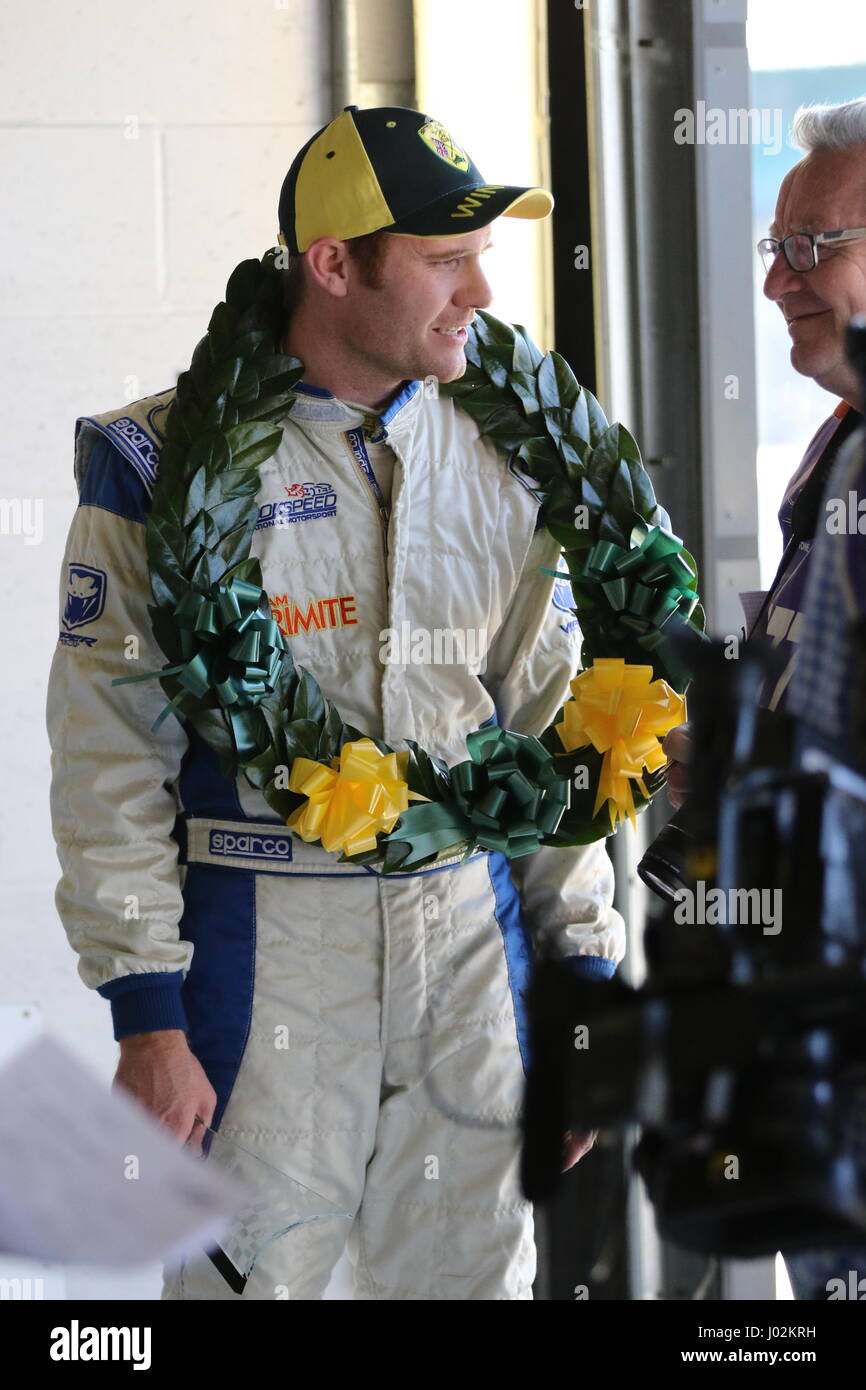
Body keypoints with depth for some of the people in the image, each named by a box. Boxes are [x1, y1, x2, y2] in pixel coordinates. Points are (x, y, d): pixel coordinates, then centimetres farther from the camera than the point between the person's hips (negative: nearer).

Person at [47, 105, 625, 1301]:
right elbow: (110, 761, -6)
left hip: (471, 935, 4)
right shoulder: (167, 465, -5)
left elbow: (550, 731, 13)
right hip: (262, 949, -4)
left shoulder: (495, 461, 9)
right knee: (247, 1270, -1)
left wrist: (586, 974, 8)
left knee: (477, 1271, 8)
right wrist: (146, 1012, -11)